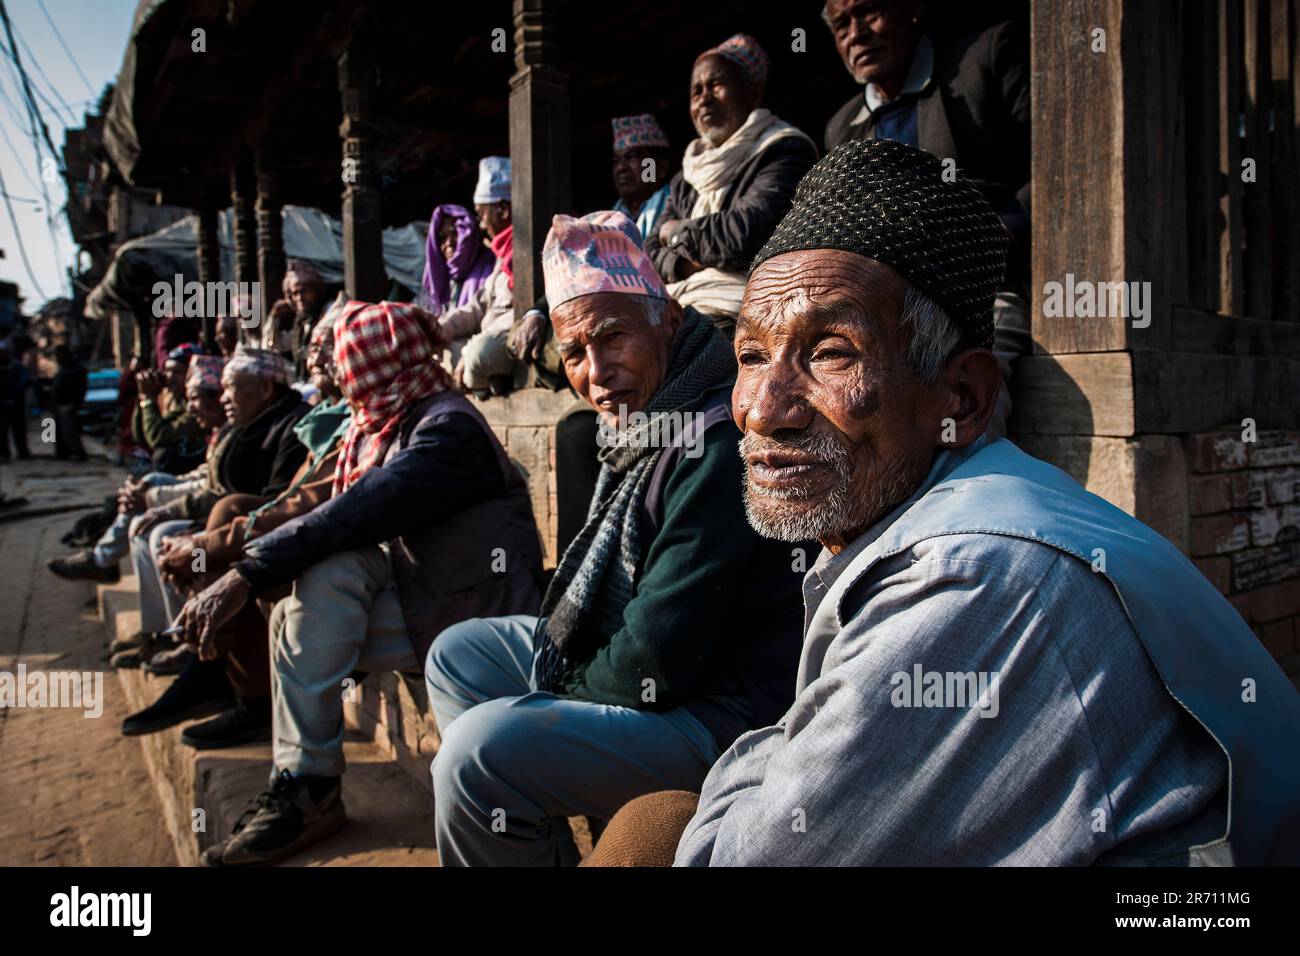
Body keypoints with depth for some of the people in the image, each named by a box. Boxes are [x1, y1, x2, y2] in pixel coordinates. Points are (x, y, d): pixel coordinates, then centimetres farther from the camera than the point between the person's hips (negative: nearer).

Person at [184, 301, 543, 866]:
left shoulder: (448, 425, -17)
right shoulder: (380, 430, 12)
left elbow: (360, 514, -29)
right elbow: (342, 513, 9)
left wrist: (246, 574, -31)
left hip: (481, 616, -9)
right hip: (427, 604, 9)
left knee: (331, 570, -24)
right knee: (292, 618, -2)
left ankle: (309, 784, -14)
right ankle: (301, 785, 3)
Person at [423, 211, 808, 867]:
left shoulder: (715, 447, -27)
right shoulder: (641, 421, 4)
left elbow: (654, 667, -27)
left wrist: (562, 676, -9)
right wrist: (556, 653, 2)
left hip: (717, 713, -10)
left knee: (477, 751, -24)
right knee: (457, 655, 17)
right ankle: (551, 846, 23)